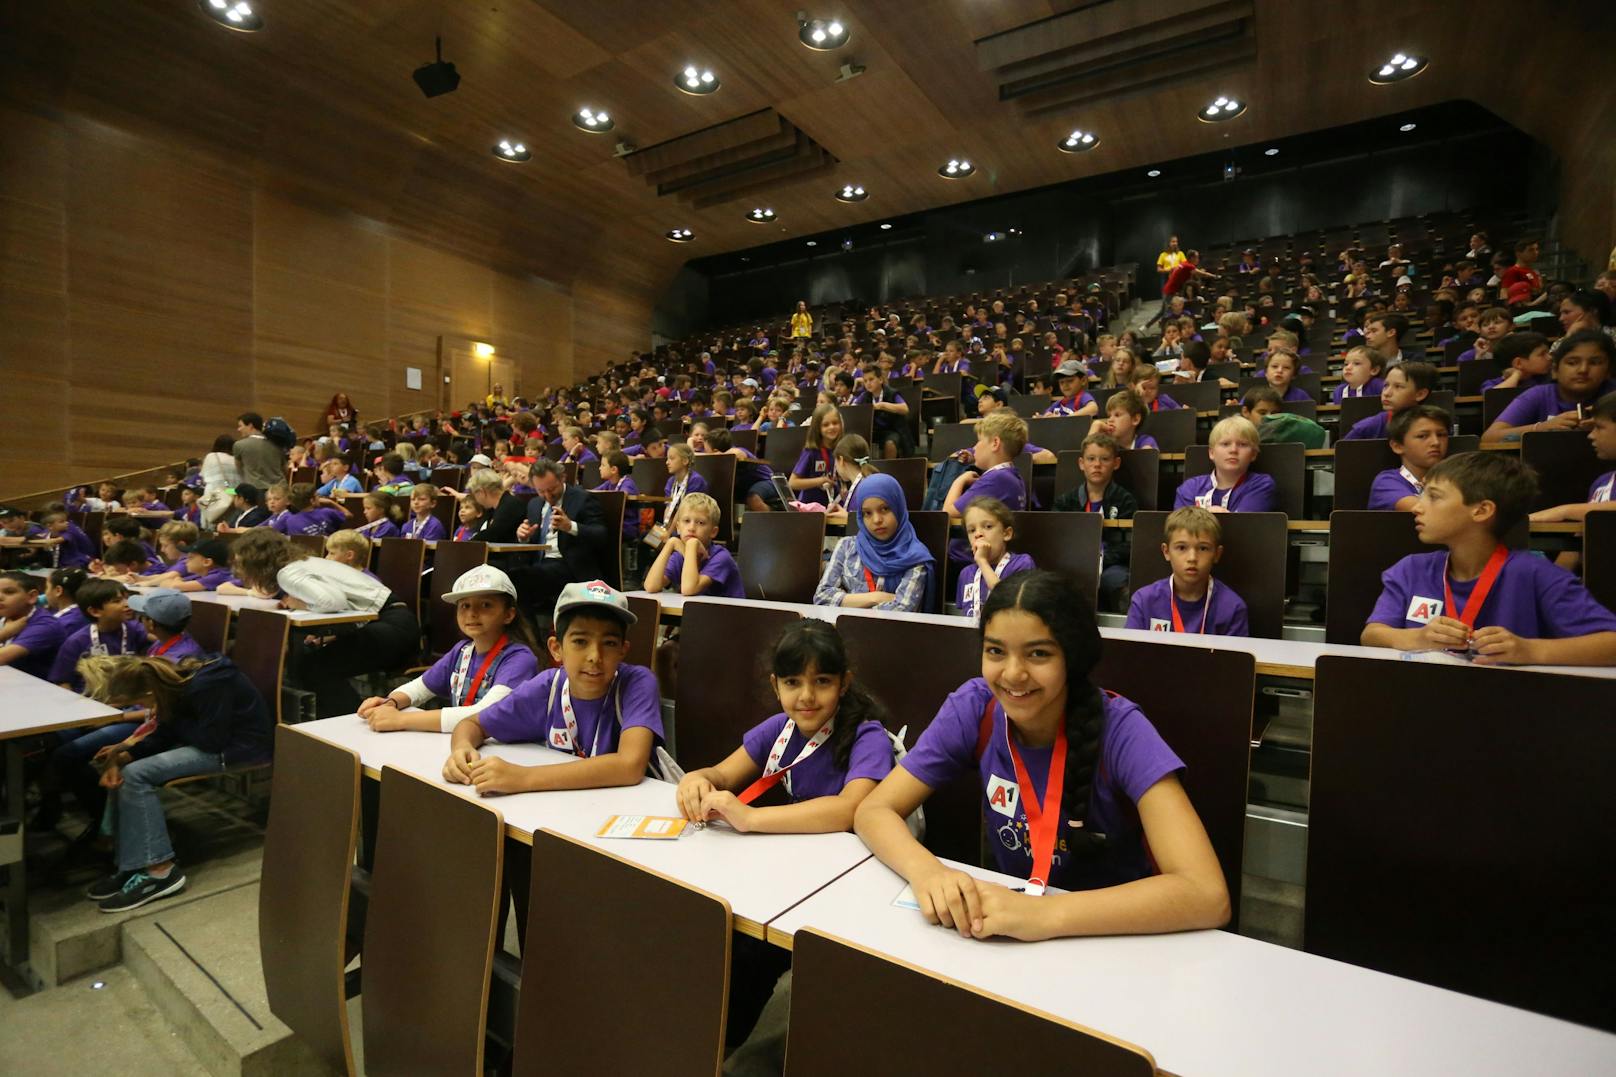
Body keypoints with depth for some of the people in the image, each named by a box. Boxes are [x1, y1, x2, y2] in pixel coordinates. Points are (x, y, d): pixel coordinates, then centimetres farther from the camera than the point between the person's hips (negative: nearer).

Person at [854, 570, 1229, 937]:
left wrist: (1045, 914, -38)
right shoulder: (975, 707, -14)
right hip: (1013, 919, 2)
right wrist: (926, 871, -31)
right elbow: (874, 810, -12)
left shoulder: (1120, 729, -20)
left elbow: (1207, 895, -29)